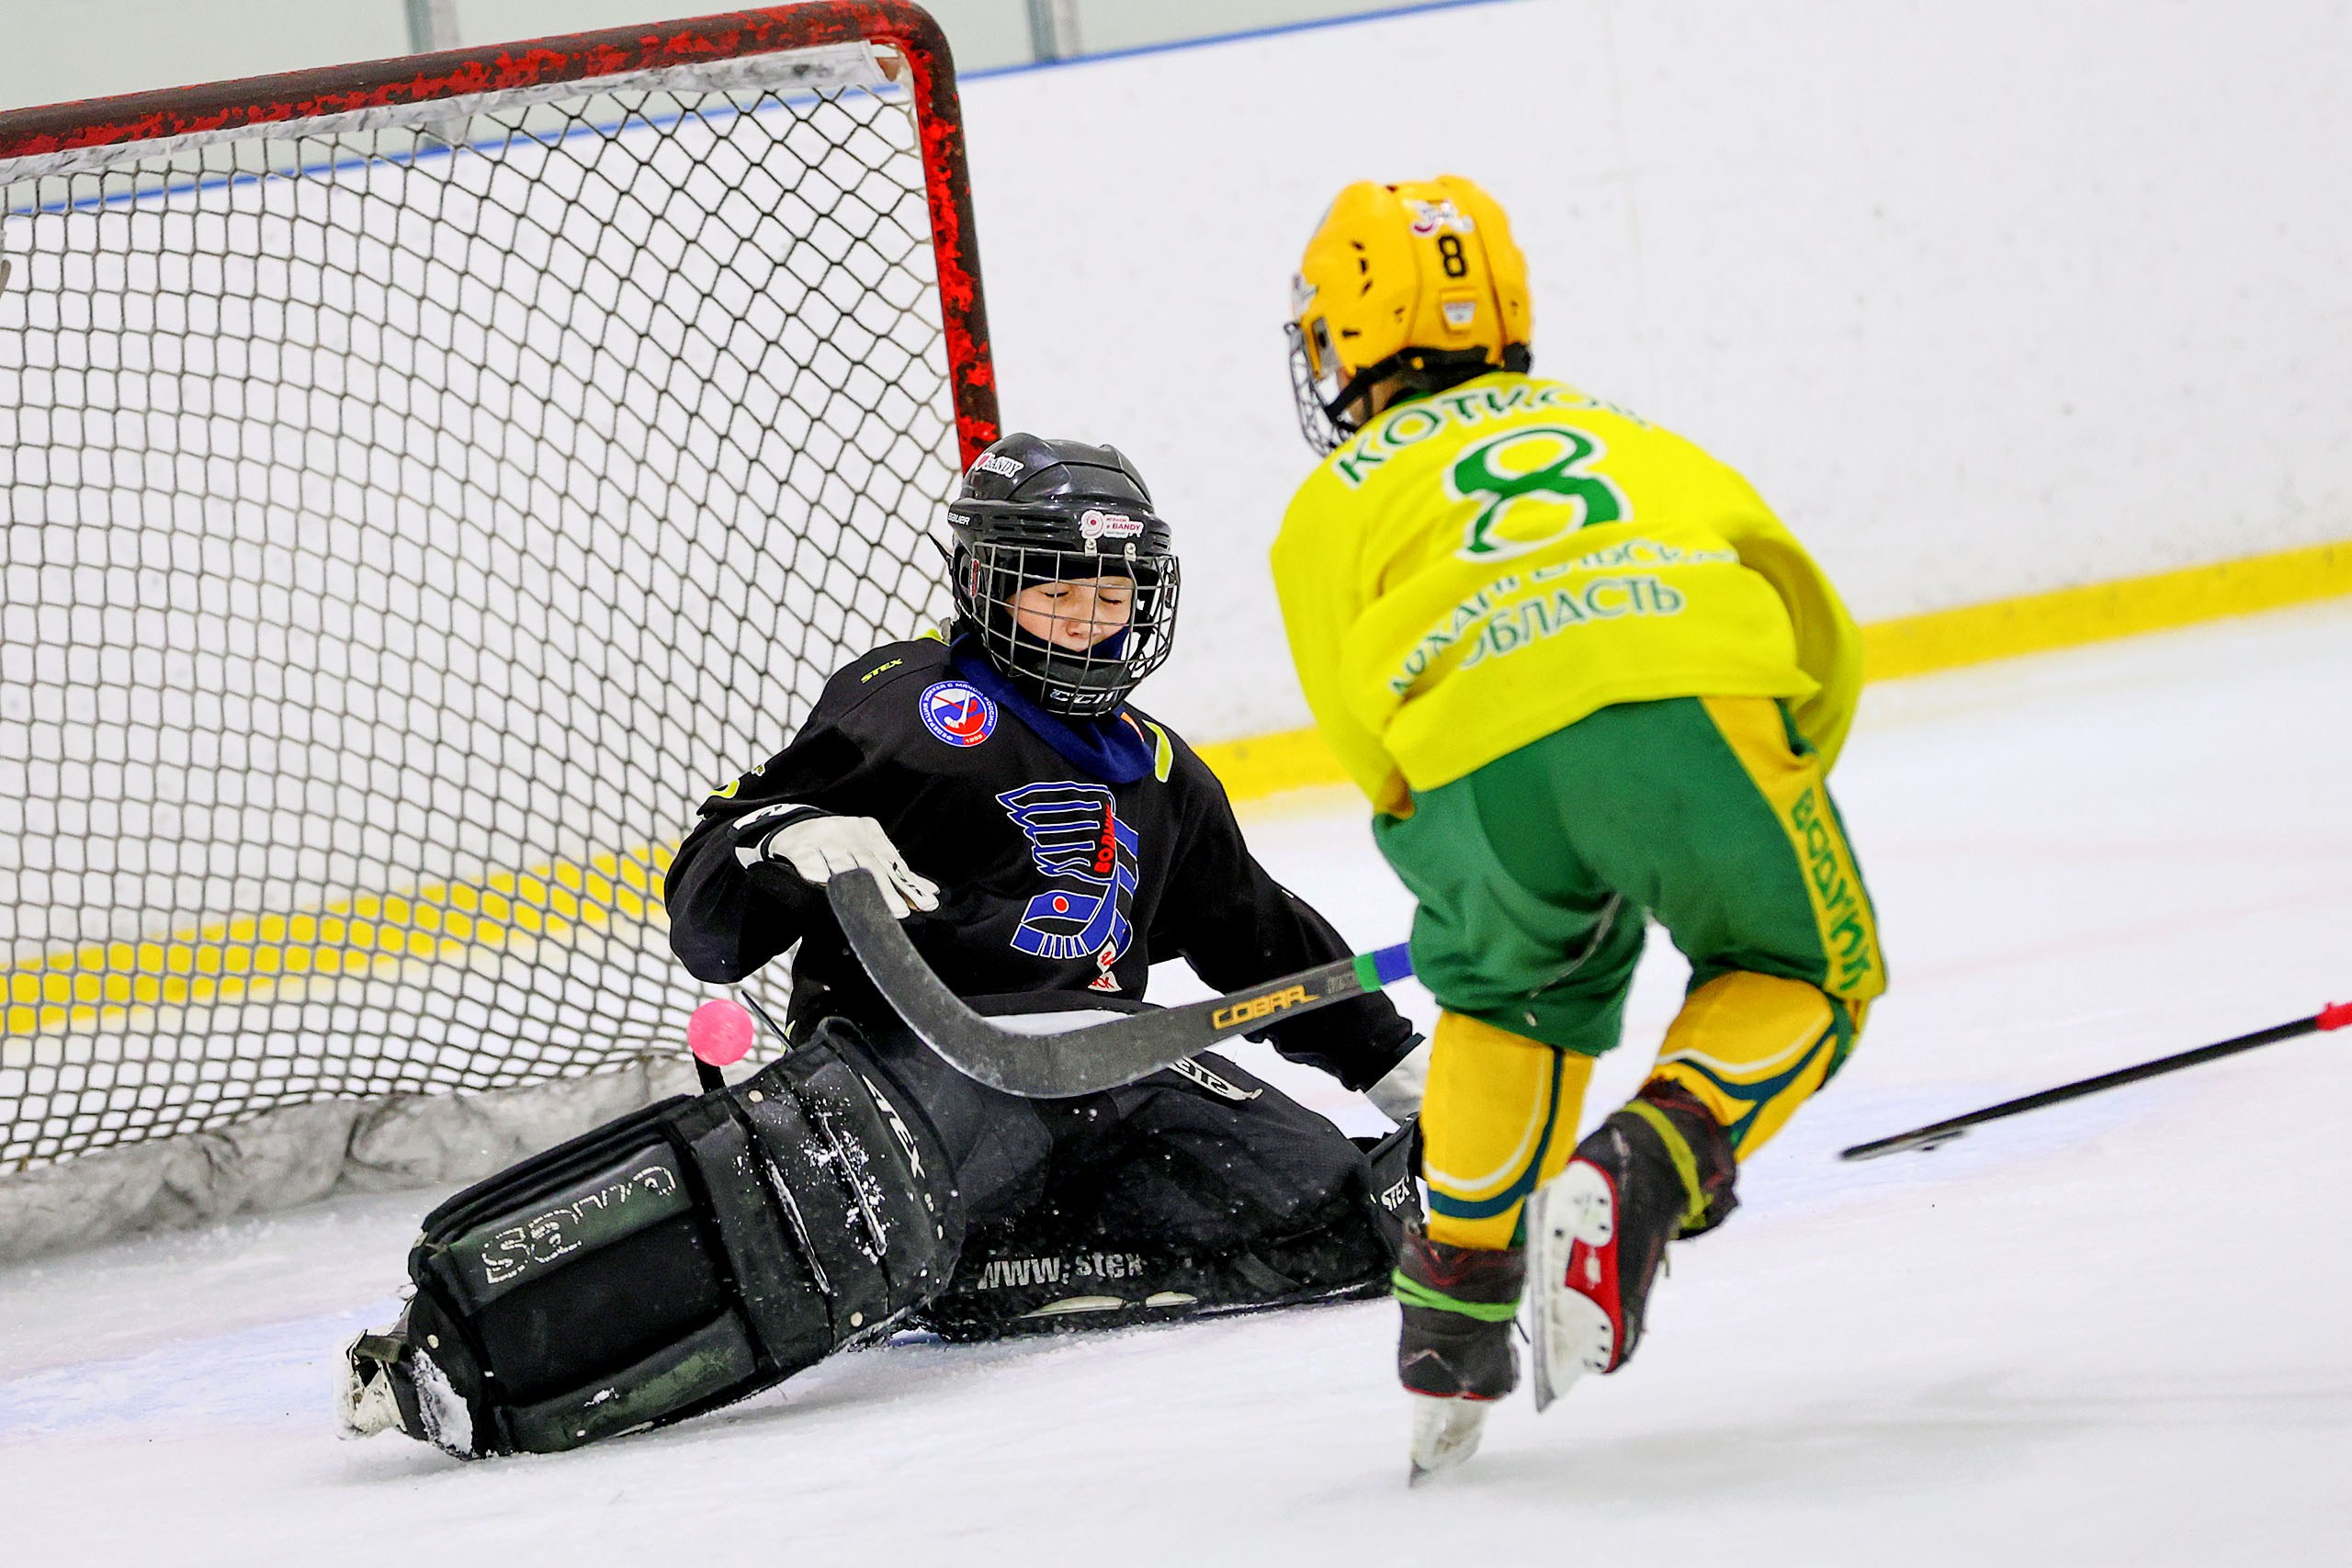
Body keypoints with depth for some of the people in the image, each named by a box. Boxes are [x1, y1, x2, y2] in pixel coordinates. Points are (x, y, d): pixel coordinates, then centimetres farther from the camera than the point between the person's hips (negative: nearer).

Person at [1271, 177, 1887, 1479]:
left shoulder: (1331, 504, 30)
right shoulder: (1619, 430, 38)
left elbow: (1368, 738, 18)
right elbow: (1821, 646, 33)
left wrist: (1468, 866, 33)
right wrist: (1762, 823, 45)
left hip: (1483, 759, 0)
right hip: (1696, 703, 0)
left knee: (1514, 983, 29)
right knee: (1804, 973, 23)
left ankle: (1455, 1310, 24)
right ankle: (1637, 1177, -2)